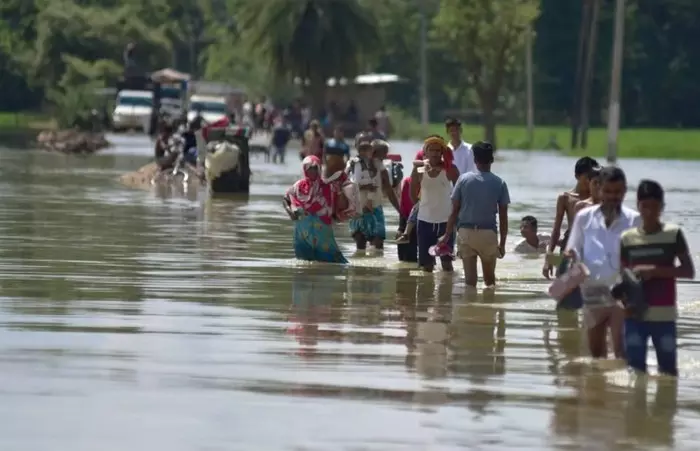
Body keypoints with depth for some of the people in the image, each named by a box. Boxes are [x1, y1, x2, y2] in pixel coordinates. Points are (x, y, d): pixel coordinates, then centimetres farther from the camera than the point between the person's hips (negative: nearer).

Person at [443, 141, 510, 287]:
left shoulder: (464, 179, -1)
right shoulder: (499, 183, -2)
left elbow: (455, 211, 0)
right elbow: (503, 216, 0)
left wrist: (447, 235, 8)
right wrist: (502, 243, 8)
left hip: (466, 231, 0)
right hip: (489, 233, 0)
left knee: (470, 278, 3)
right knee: (490, 277, 13)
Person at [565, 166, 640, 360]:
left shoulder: (634, 220, -2)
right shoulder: (584, 217, 2)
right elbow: (575, 252, 5)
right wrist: (572, 255, -18)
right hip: (592, 291, 3)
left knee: (621, 350, -11)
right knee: (596, 350, 14)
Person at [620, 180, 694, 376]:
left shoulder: (674, 234, -1)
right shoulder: (627, 238, 6)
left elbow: (689, 271, -4)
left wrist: (655, 270, -13)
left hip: (664, 314, -2)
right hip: (635, 314, 2)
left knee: (668, 371, 3)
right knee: (635, 369, -2)